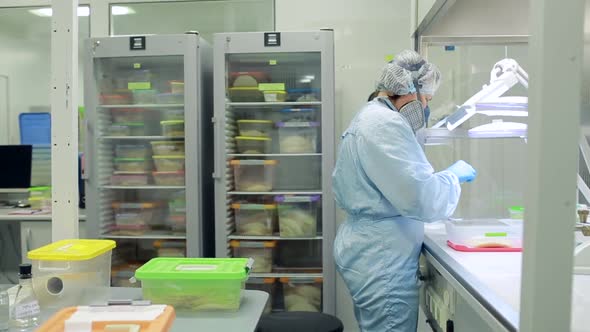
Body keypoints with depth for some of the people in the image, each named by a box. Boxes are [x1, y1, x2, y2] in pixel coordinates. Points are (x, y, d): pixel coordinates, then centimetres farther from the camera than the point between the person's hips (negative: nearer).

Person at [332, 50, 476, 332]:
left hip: (369, 255, 10)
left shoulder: (368, 118, 14)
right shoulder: (385, 124, -19)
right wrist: (454, 175, -6)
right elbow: (422, 199, -24)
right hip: (383, 264, -10)